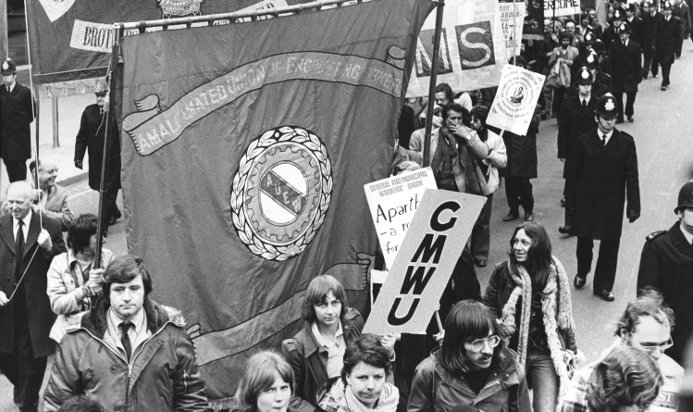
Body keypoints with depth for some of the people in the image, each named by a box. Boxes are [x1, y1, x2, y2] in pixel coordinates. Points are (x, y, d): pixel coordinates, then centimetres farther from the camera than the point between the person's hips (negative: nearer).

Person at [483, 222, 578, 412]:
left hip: (545, 355, -1)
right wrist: (497, 325, -13)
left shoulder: (553, 273, -3)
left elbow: (563, 316, 4)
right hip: (511, 351, 1)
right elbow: (487, 307, 6)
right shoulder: (502, 272, -3)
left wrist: (571, 350, 5)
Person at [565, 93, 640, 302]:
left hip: (612, 204, 0)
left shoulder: (626, 142, -5)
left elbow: (631, 176, -5)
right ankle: (582, 273, 39)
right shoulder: (583, 141, -3)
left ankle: (603, 285, 20)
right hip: (586, 202, 0)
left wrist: (634, 206, -9)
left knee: (610, 244, 6)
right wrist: (570, 200, -1)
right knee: (584, 240, 12)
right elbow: (572, 173, 1)